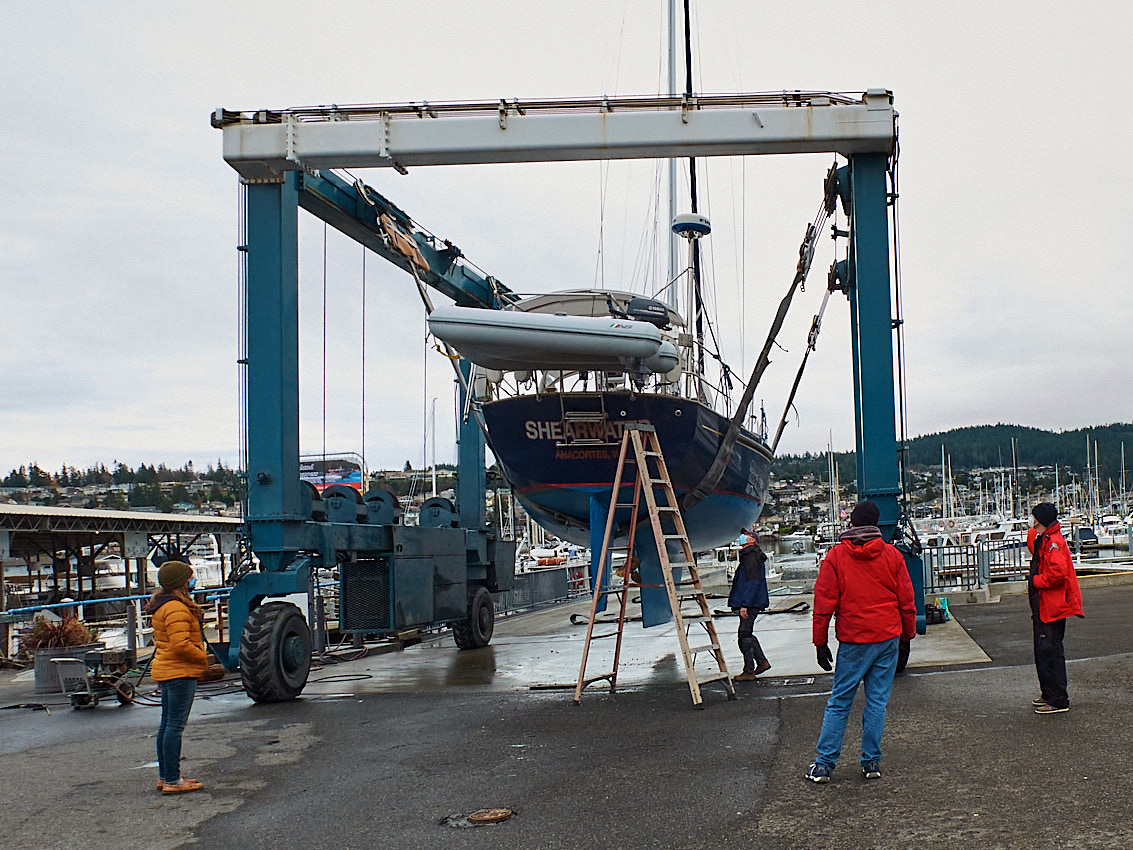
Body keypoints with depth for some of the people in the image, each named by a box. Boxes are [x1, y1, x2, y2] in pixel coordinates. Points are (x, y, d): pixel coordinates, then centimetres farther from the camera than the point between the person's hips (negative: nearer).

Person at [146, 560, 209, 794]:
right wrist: (203, 658, -11)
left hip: (165, 670, 11)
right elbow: (181, 645, -24)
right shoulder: (176, 608, -19)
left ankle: (165, 776, 22)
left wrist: (199, 656, 17)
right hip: (180, 672, -11)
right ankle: (172, 780, -6)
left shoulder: (161, 606, 15)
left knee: (167, 723, 14)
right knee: (175, 725, -8)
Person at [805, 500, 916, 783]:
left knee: (839, 702, 4)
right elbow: (907, 601, 6)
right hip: (888, 637, 2)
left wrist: (820, 642, 3)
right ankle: (872, 762, 10)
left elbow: (824, 602, -3)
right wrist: (908, 633, 19)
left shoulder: (835, 556, -3)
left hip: (853, 642, -1)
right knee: (877, 701, 7)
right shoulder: (892, 555, 2)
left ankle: (824, 763, 5)